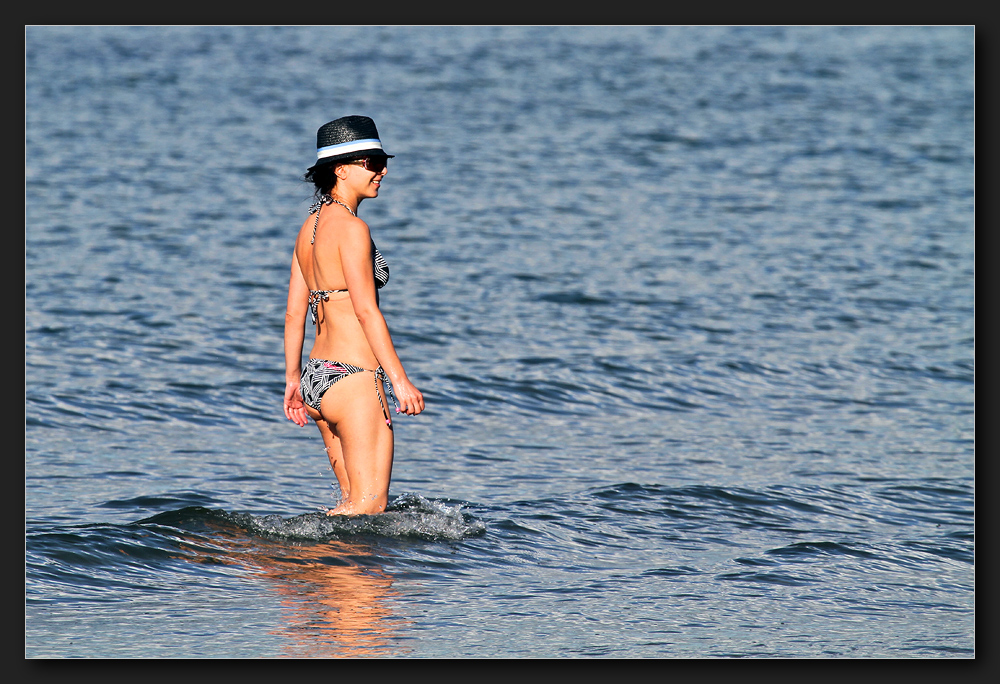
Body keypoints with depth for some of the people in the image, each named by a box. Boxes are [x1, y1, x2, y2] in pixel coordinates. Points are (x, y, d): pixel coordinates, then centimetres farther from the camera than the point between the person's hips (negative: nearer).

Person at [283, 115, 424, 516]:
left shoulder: (311, 226, 13)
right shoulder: (350, 227, -13)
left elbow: (294, 312, 15)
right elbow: (365, 309, -18)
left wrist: (293, 378, 20)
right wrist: (400, 379, -16)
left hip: (318, 376, 9)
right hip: (353, 377, -9)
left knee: (357, 499, 14)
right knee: (369, 505, -5)